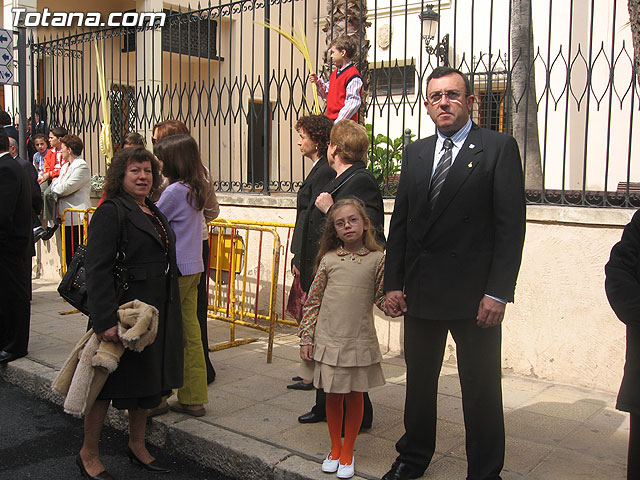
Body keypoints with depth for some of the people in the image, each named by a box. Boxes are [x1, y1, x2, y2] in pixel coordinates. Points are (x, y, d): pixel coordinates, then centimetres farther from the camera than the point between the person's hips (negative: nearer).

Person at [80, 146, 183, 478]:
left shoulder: (154, 212, 14)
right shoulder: (111, 212, -13)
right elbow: (97, 269, -20)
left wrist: (168, 312, 18)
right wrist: (105, 320, -26)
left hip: (157, 313, 8)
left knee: (147, 380, 16)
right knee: (112, 383, 3)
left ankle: (137, 445, 32)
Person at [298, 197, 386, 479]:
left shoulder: (377, 260, -3)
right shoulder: (329, 259, -1)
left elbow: (382, 298, 1)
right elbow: (313, 300, 3)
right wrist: (306, 338, 2)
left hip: (359, 342, -1)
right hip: (328, 340, 1)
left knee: (354, 396, 11)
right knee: (333, 395, 13)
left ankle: (348, 452, 28)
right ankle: (335, 448, 32)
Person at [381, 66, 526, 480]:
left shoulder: (499, 147, -4)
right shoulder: (416, 153, 11)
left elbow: (511, 224, -9)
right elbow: (400, 222, 11)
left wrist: (498, 292, -15)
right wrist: (393, 284, 5)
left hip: (474, 294, -5)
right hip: (421, 291, 5)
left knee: (481, 389, 6)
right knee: (419, 382, 17)